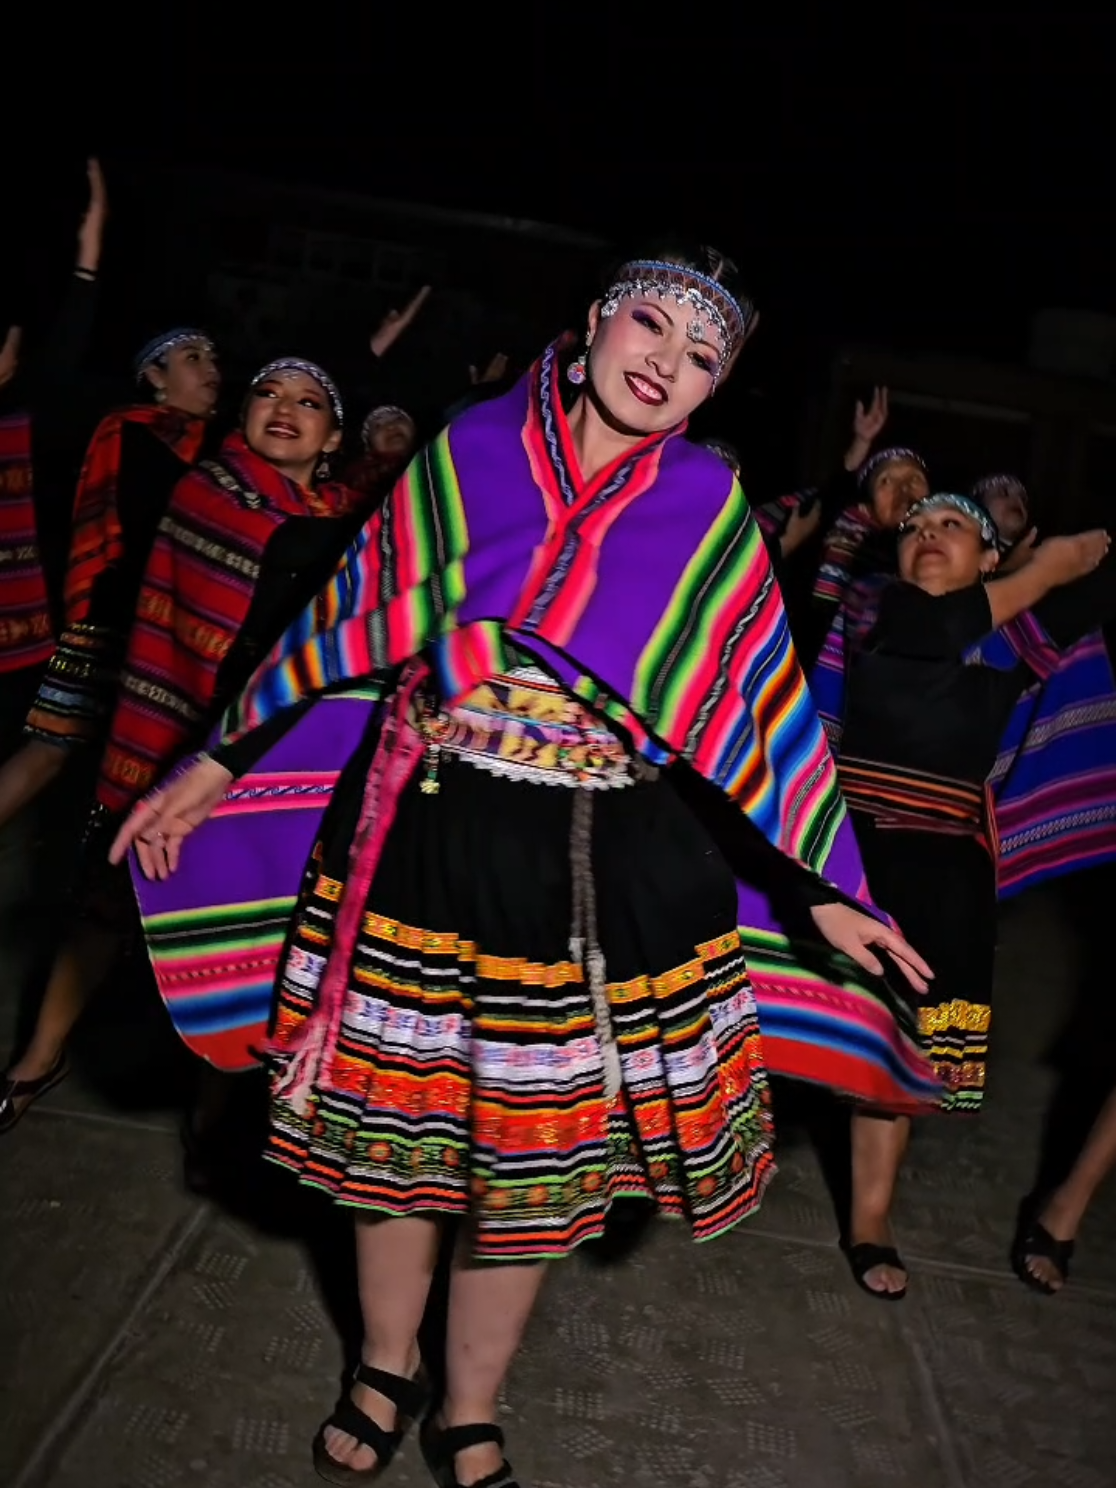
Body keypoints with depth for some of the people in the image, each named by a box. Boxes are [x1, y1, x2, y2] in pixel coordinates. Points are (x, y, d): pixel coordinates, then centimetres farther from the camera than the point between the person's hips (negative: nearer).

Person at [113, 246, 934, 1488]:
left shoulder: (709, 512, 0)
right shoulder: (468, 455, 0)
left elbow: (766, 700, 4)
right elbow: (346, 622, 5)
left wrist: (825, 889, 3)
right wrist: (216, 767, 7)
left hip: (608, 875, 0)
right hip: (427, 844, 1)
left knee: (535, 1144, 11)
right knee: (395, 1116, 14)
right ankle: (384, 1374, 42)